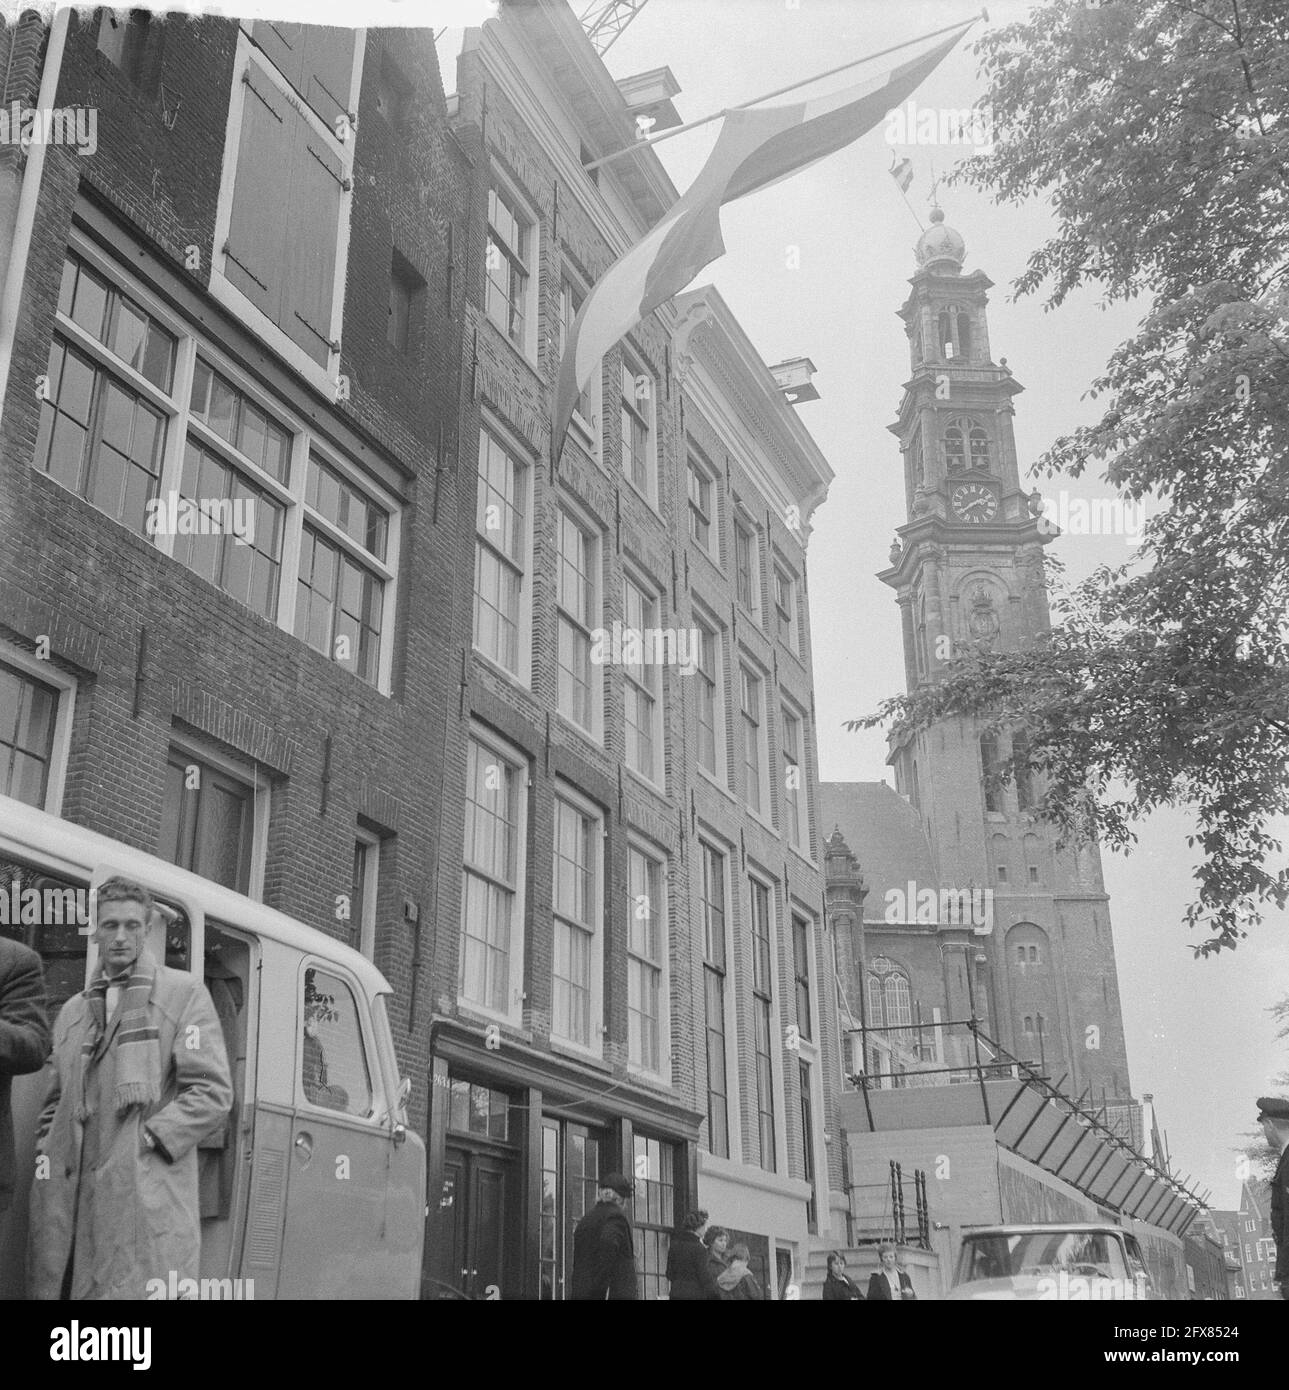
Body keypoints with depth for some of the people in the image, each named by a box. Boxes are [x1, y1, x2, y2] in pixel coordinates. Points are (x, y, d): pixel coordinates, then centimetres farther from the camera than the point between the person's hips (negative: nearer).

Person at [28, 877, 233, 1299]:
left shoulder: (183, 992, 5)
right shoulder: (72, 1010, 22)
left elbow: (212, 1092, -3)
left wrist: (148, 1140, -10)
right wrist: (46, 1153, 10)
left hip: (147, 1198, -5)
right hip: (69, 1203, 5)